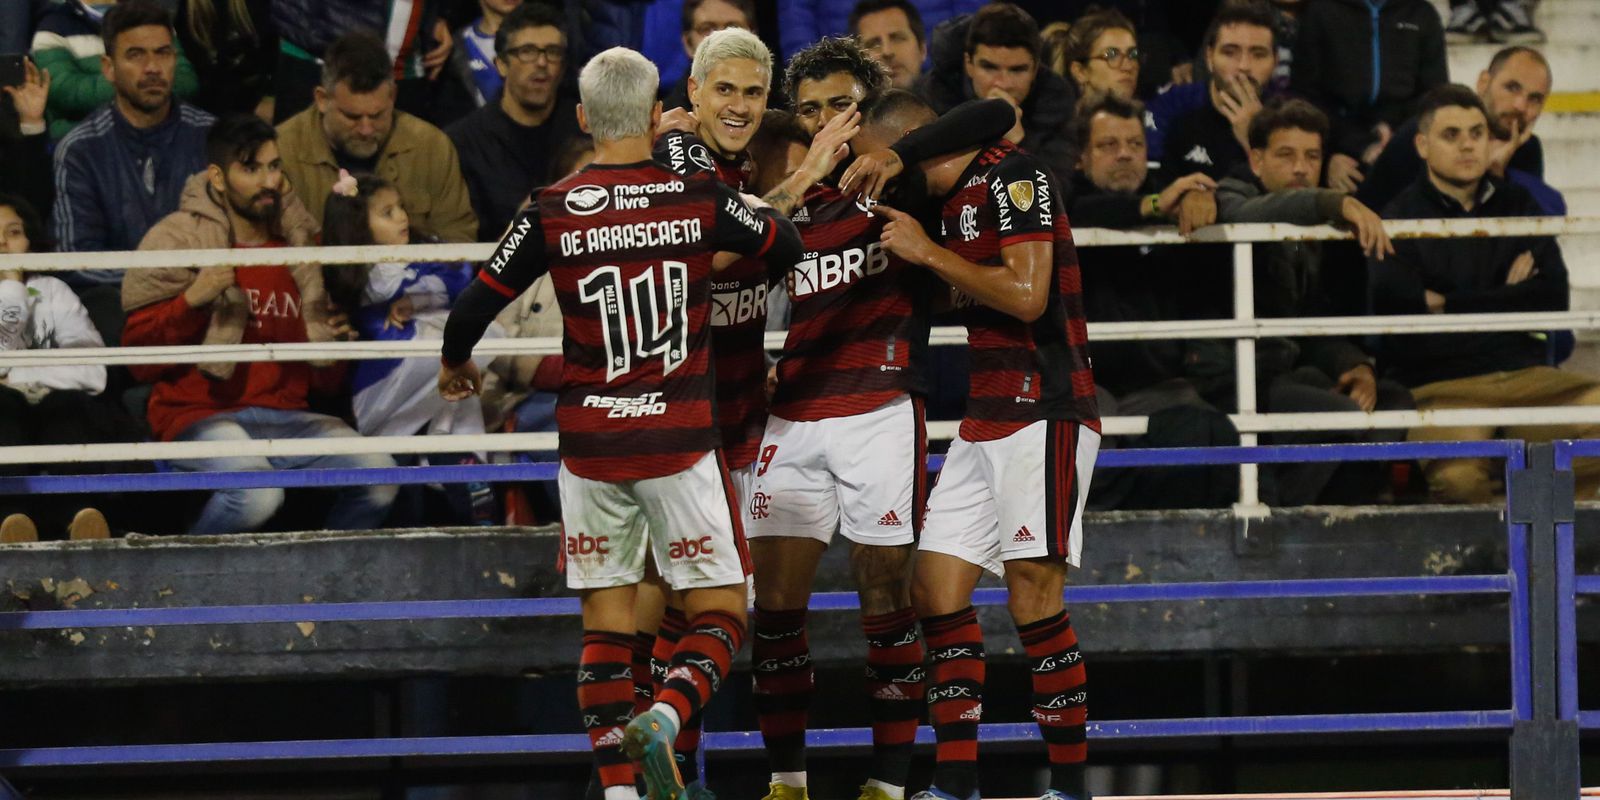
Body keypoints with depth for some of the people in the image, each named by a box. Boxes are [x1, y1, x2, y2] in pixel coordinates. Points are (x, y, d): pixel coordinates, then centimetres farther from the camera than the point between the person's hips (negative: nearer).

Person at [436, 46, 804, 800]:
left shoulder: (553, 211, -4)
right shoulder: (700, 199, -4)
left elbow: (474, 307, 1)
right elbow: (789, 246, 12)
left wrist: (454, 362, 23)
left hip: (591, 446, 1)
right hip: (680, 441, -1)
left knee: (605, 625, 9)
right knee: (720, 613, 5)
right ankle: (664, 717, -23)